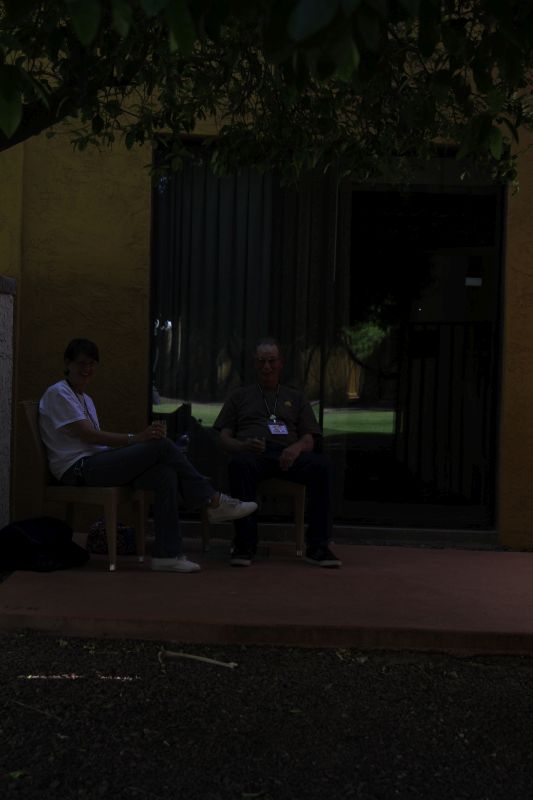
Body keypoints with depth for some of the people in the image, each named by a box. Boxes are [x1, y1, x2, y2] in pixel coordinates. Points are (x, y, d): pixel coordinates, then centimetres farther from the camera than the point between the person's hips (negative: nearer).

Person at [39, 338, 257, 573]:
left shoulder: (85, 399, 26)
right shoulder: (58, 393, -3)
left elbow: (95, 439, 15)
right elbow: (88, 436, -14)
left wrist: (139, 439, -1)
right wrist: (135, 439, -19)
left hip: (96, 463, 9)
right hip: (78, 469, -9)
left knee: (166, 475, -17)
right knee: (162, 445, -19)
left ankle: (167, 553, -21)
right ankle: (215, 502, -10)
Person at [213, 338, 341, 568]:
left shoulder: (296, 398, 29)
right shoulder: (240, 396, 27)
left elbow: (309, 440, 17)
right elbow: (224, 439, 16)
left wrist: (297, 447, -9)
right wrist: (243, 445, -8)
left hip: (287, 454, 1)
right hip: (252, 453, -1)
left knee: (321, 465, -33)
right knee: (239, 464, -40)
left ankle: (317, 546, -31)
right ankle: (244, 544, -36)